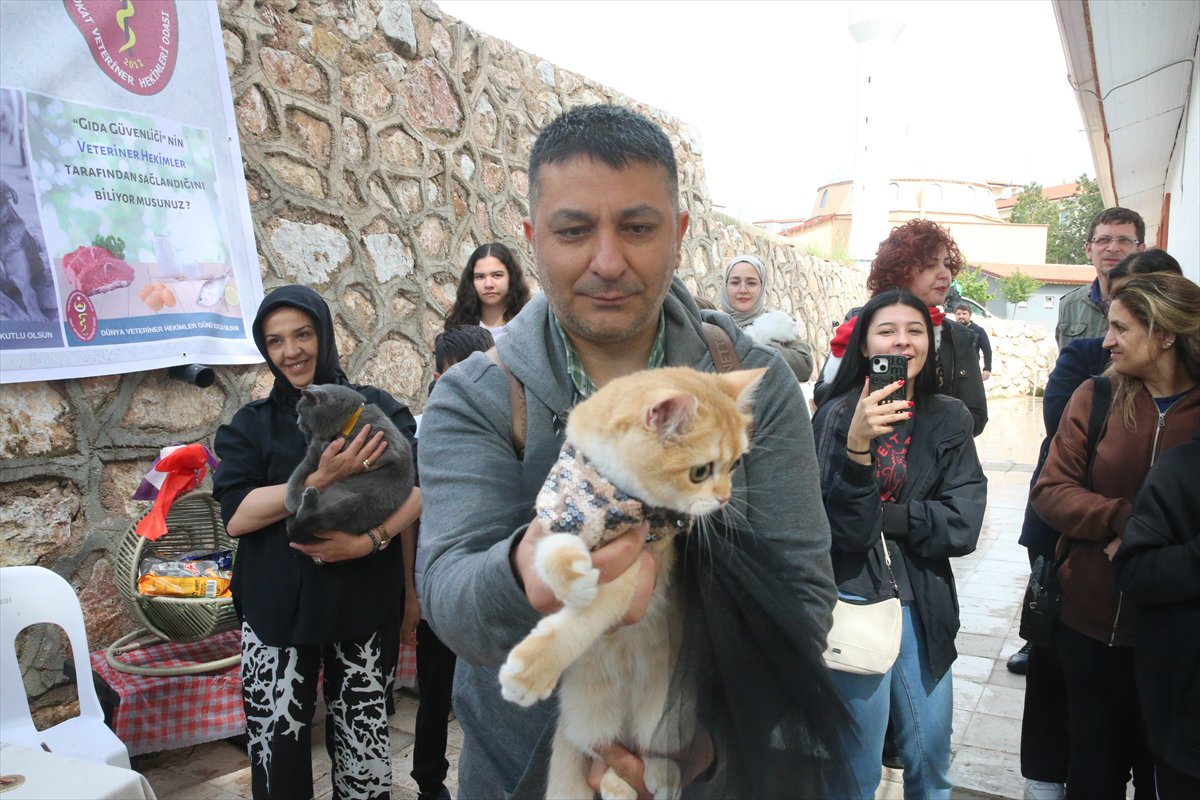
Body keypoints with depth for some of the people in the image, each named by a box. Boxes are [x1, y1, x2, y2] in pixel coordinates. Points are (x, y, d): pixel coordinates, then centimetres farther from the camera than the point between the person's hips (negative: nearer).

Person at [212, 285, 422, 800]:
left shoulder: (377, 407, 5)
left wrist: (371, 539, -19)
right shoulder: (251, 424, 7)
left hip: (365, 603, 0)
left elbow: (421, 485, -4)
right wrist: (321, 481, -18)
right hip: (278, 609, 1)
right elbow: (235, 516, -6)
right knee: (277, 746, 2)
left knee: (364, 739, 2)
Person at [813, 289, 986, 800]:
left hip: (924, 606, 4)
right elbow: (841, 526, -17)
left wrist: (881, 517, -13)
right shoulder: (840, 414, -9)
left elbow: (962, 525, -6)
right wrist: (857, 445, -29)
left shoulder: (949, 419, 1)